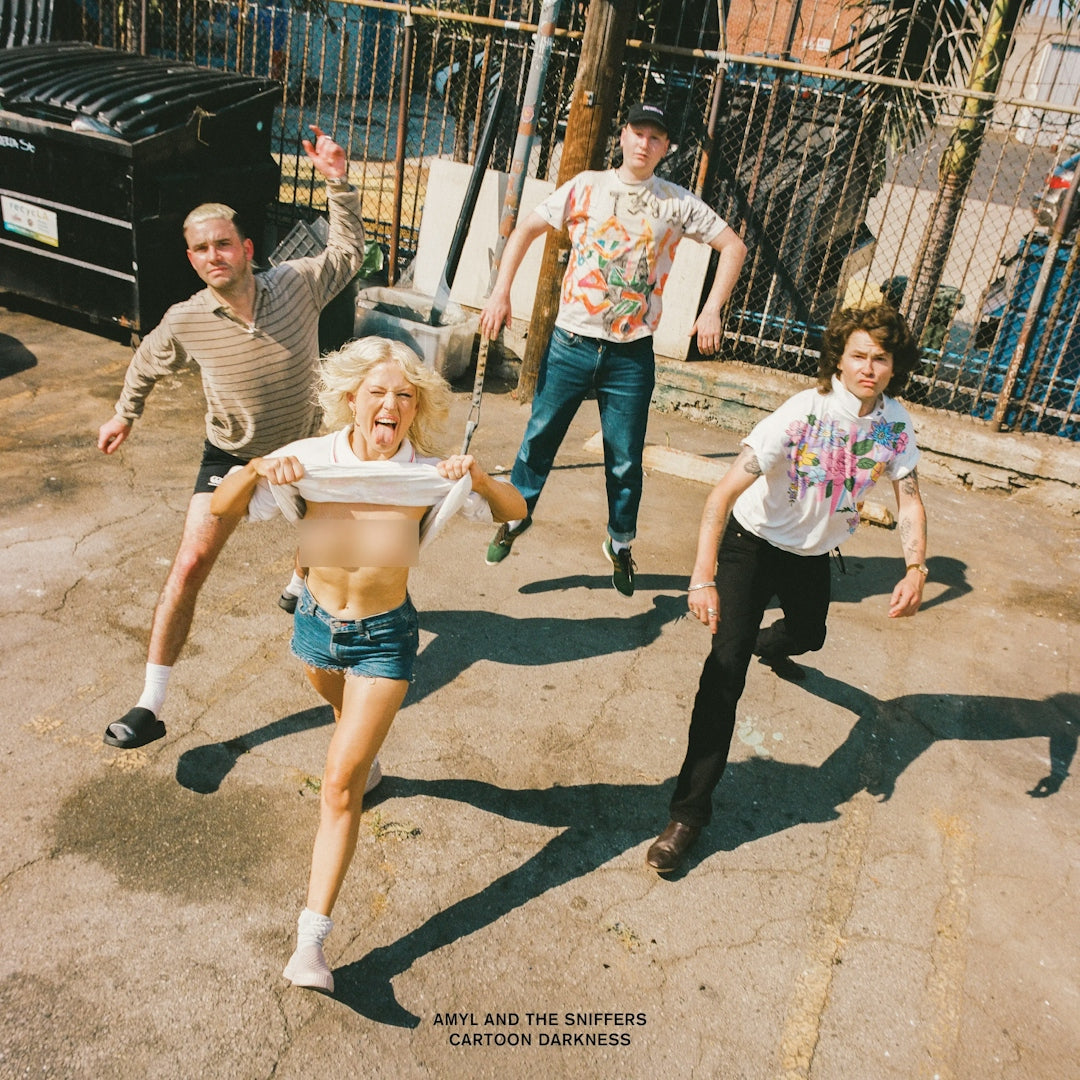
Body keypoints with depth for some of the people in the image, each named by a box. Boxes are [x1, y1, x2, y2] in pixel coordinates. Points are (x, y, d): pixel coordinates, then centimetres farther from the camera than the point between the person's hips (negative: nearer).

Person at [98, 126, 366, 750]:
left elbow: (349, 252, 0)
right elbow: (147, 365, 5)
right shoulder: (186, 322, -17)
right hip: (231, 457, -2)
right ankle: (151, 706, -6)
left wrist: (339, 183, -10)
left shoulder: (298, 284, -17)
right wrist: (126, 415, 18)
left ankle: (300, 588, 65)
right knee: (191, 566, -13)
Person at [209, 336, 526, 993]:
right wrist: (256, 469, -35)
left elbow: (514, 512, -12)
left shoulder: (431, 475, -19)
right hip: (317, 621, 3)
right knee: (349, 712, 33)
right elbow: (221, 509, -14)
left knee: (340, 785, -7)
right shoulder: (310, 461, -16)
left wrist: (480, 480, -33)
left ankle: (312, 940, 0)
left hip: (385, 637, -3)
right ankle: (368, 749, 70)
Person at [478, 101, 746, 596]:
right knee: (539, 437, 6)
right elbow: (525, 230, 5)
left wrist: (711, 311, -4)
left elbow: (733, 246, 7)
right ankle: (517, 514, 30)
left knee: (625, 459, 7)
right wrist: (501, 293, -6)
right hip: (572, 343, 0)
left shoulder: (677, 203, 2)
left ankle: (620, 544, 27)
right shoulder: (587, 187, 2)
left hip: (631, 355, 0)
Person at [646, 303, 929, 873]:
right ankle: (690, 809, -12)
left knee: (810, 633, 31)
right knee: (727, 666, -19)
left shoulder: (895, 424, -13)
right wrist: (703, 578, -45)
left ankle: (770, 646, 72)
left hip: (812, 555, 6)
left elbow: (910, 501, -5)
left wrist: (916, 569, -24)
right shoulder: (801, 414, -30)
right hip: (754, 542, -6)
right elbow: (725, 492, -36)